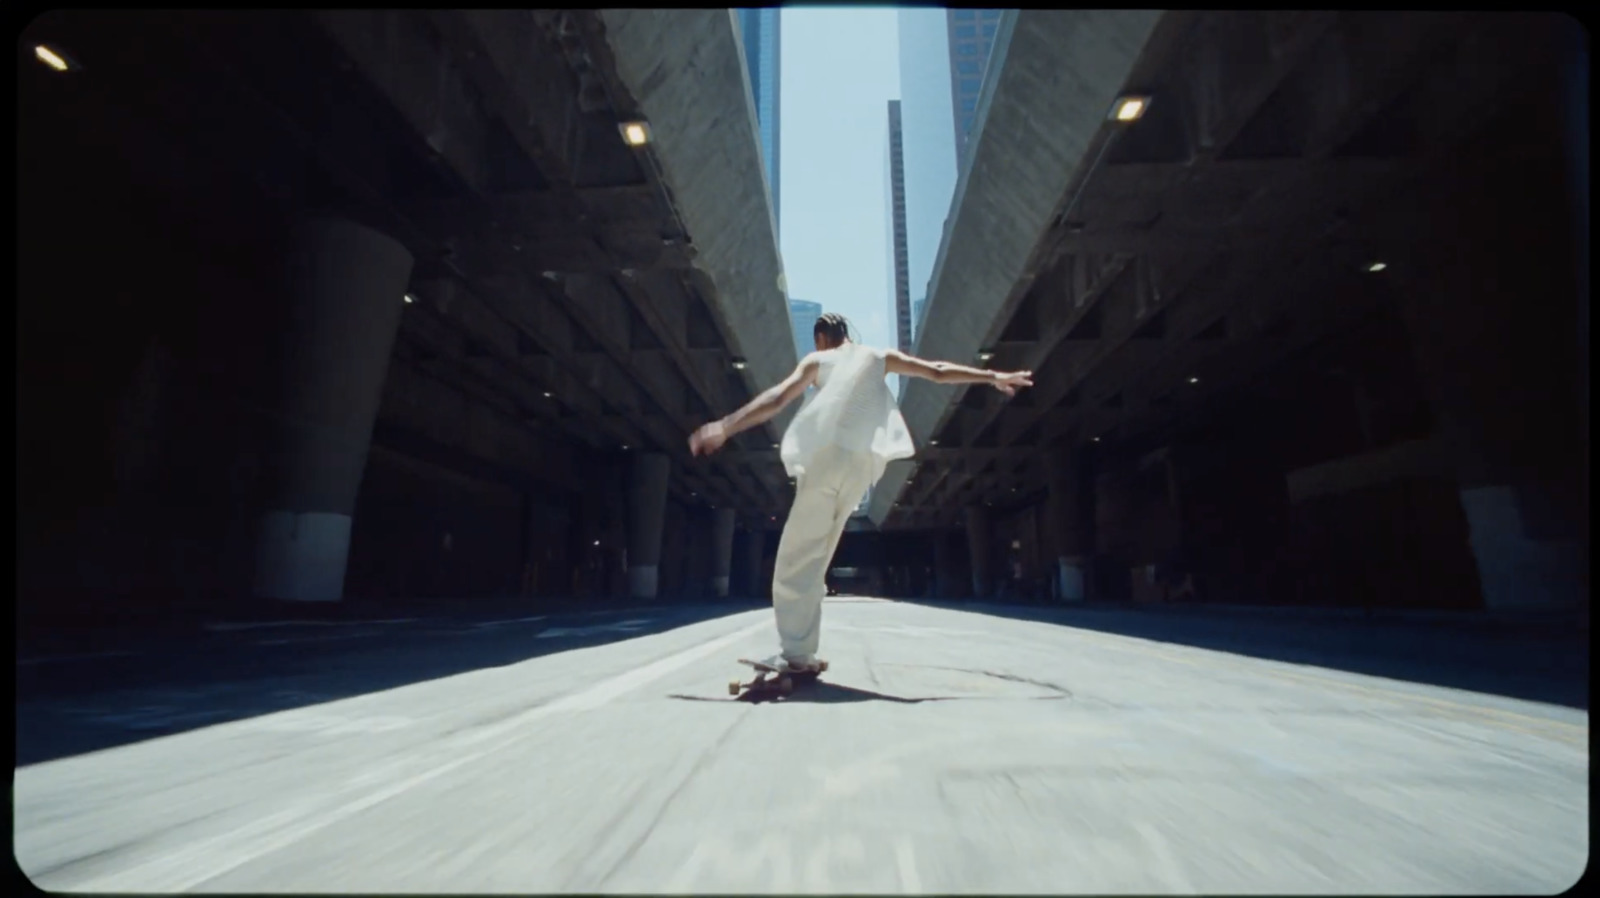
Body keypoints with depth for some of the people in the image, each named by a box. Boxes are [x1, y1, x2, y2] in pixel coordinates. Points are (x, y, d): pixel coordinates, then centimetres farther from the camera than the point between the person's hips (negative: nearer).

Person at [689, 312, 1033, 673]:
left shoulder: (816, 360, 17)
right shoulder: (880, 357, 24)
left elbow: (775, 399, 3)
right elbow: (939, 372, 23)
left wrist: (725, 427, 0)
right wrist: (993, 377, 31)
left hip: (825, 453, -3)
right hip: (863, 461, 4)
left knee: (798, 557, -1)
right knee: (813, 556, 14)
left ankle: (795, 653, -7)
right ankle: (799, 651, 16)